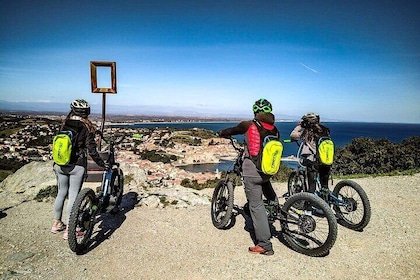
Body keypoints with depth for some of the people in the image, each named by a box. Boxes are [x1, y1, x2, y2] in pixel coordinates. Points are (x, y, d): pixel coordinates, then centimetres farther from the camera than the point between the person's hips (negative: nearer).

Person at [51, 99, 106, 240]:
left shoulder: (64, 124, 4)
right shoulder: (87, 127, -10)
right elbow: (91, 150, -12)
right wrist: (101, 163, 1)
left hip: (61, 164, 5)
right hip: (77, 166, -5)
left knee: (61, 193, 19)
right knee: (73, 196, 3)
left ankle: (57, 223, 33)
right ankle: (68, 230, 10)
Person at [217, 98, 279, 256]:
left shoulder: (249, 125, -6)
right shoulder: (274, 129, 6)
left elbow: (232, 131, 11)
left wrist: (221, 133, 32)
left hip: (251, 170, -5)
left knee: (256, 206, 0)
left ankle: (264, 245, 6)